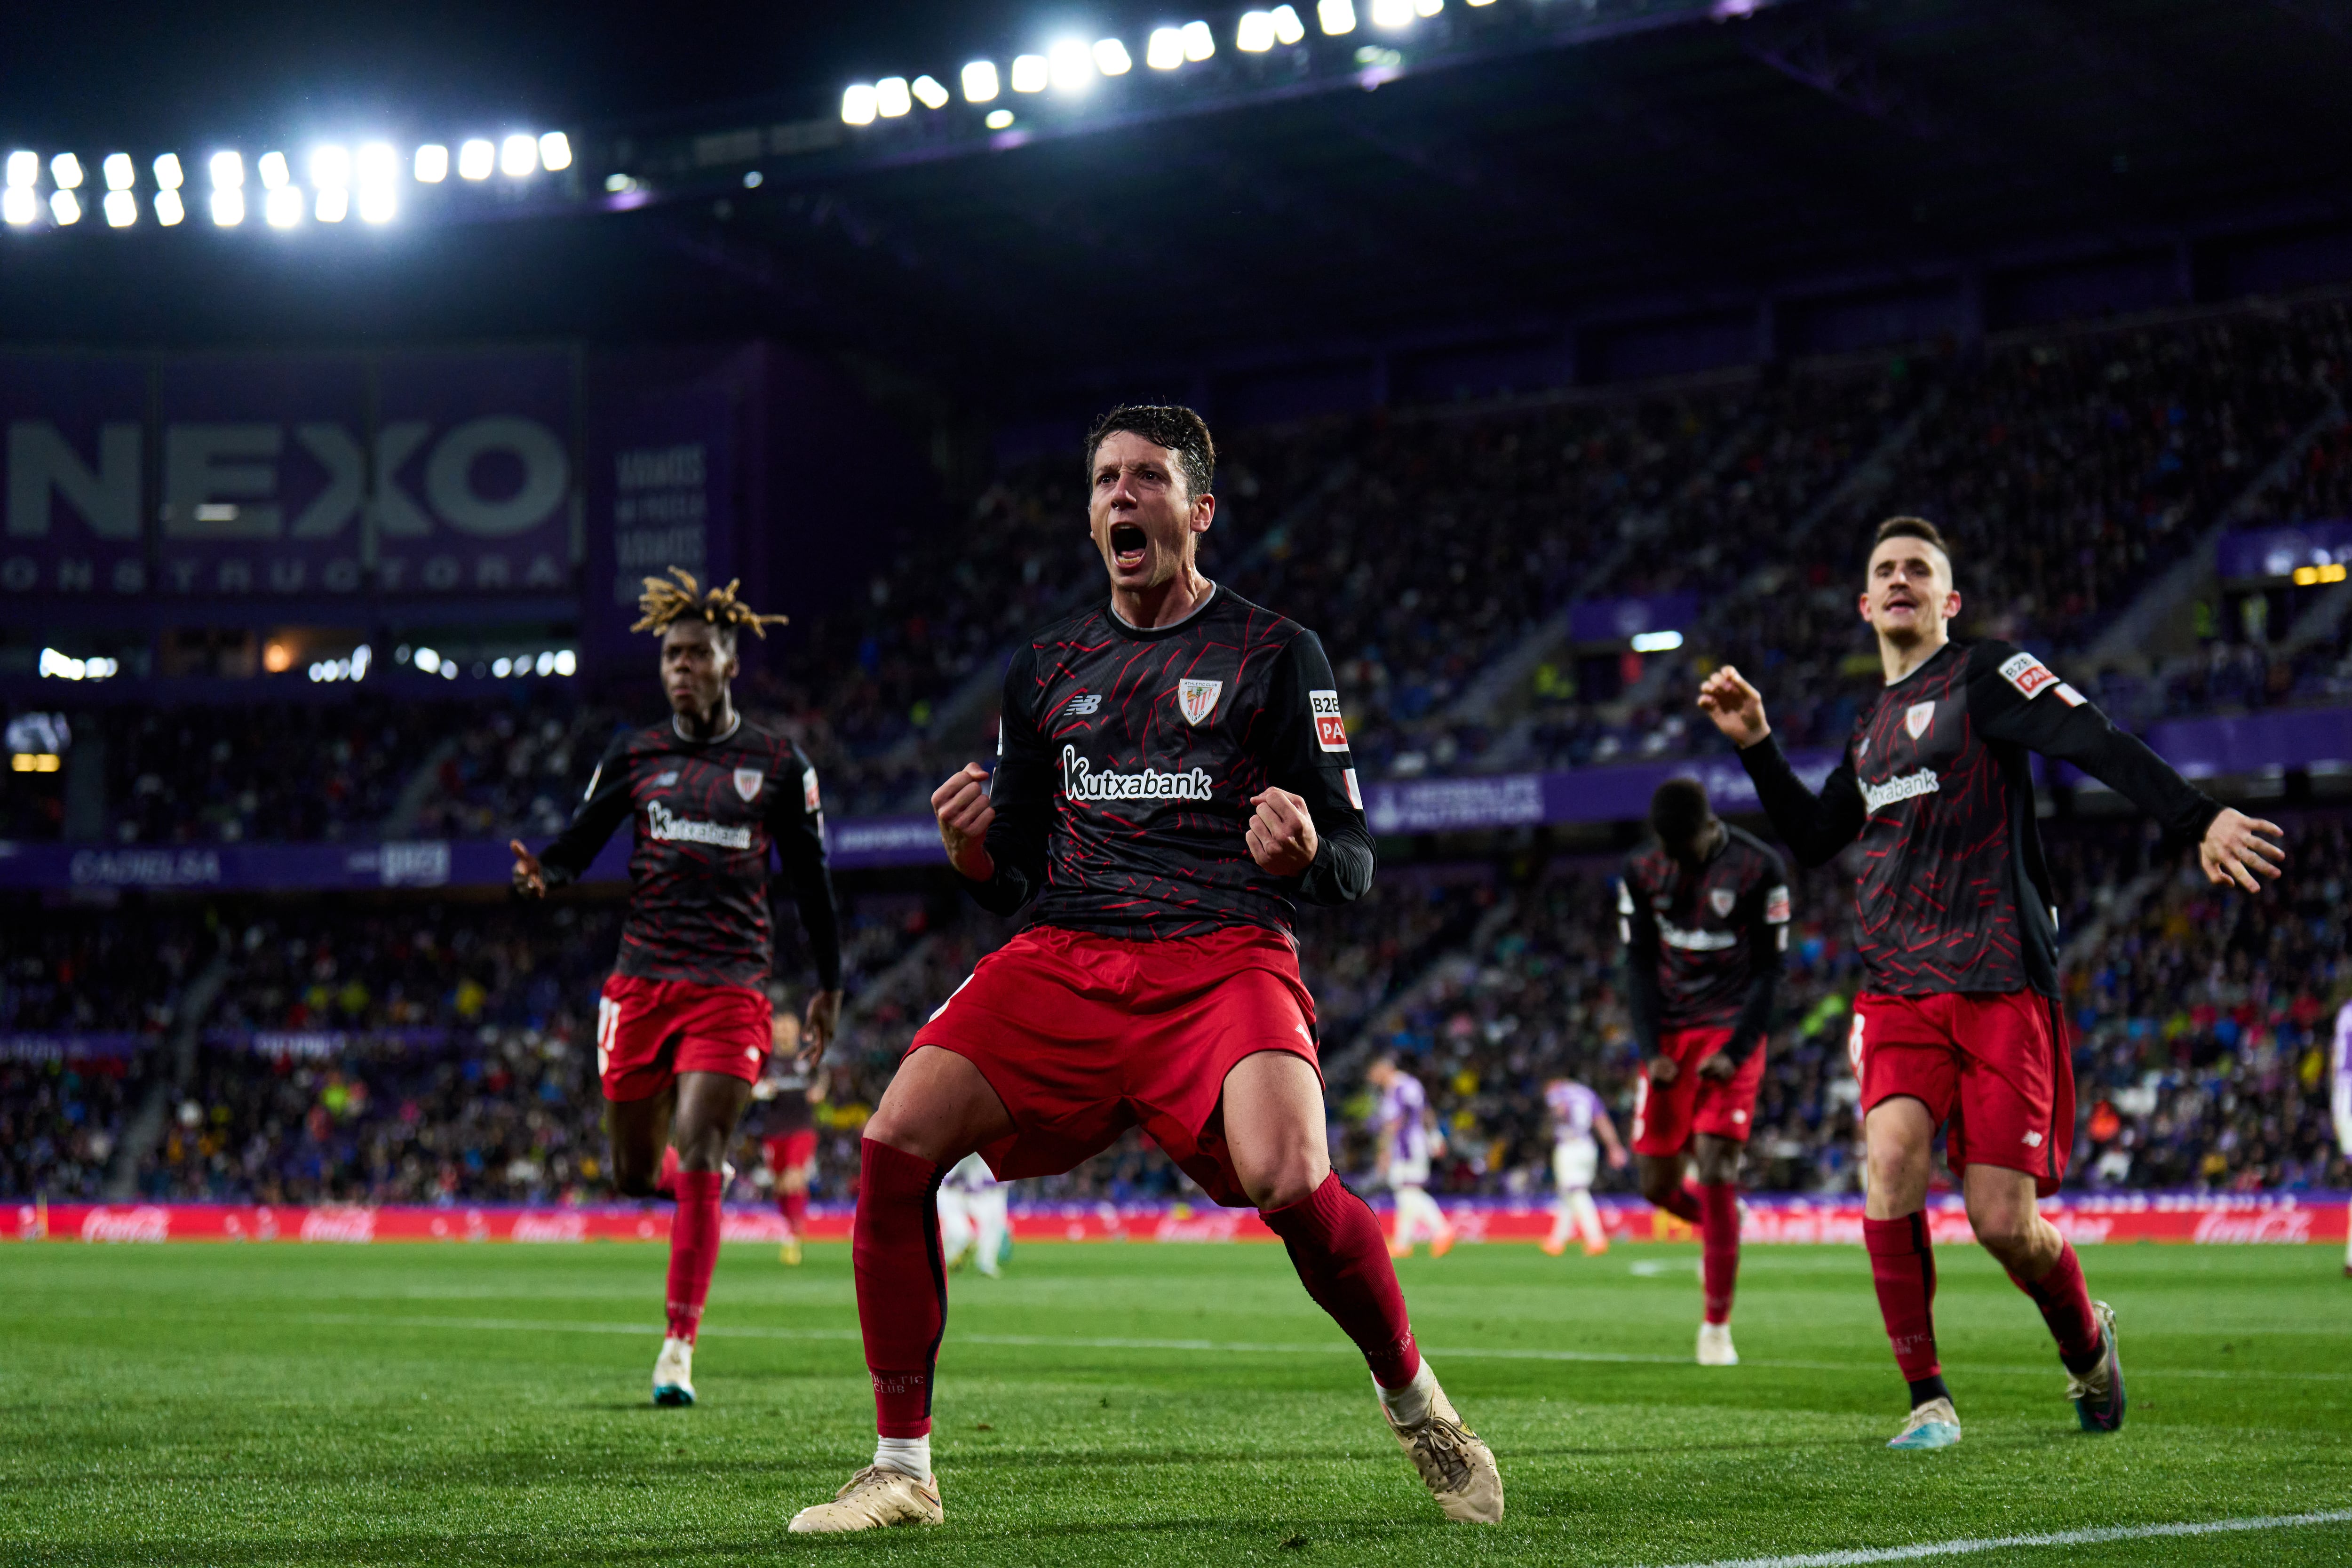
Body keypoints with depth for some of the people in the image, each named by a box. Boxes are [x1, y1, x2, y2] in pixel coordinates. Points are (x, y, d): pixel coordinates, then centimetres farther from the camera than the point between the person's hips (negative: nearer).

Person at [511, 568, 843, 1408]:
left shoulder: (776, 763, 5)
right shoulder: (634, 756, 9)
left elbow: (810, 877, 12)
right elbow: (578, 843, 7)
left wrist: (829, 983, 14)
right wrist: (544, 870, -18)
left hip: (732, 987, -2)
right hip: (642, 983, 2)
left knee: (696, 1160, -15)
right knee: (635, 1173, 6)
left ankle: (679, 1346, -10)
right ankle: (698, 1178, 43)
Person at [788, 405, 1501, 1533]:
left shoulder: (1275, 654, 7)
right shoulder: (1045, 668, 19)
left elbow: (1354, 865, 4)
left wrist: (1303, 855, -20)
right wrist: (971, 851, -3)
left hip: (1225, 961, -4)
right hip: (1065, 962, 4)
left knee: (1292, 1186, -30)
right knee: (896, 1143, -18)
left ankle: (1416, 1405, -1)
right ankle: (901, 1469, -6)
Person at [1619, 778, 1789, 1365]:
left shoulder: (1758, 869, -9)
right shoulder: (1641, 871, 2)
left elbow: (1767, 969, -4)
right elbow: (1639, 965, 6)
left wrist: (1734, 1052, -13)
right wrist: (1652, 1050, -6)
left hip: (1731, 1032, -4)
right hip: (1668, 1035, 4)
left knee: (1716, 1172, -14)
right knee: (1658, 1183, 0)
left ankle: (1716, 1325, -6)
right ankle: (1716, 1227, 35)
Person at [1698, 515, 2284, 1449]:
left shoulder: (1985, 677, -1)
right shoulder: (1873, 723, 21)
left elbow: (2099, 745, -15)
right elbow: (1815, 838, 32)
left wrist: (2200, 820, -29)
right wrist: (1755, 744, 21)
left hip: (2000, 986, -5)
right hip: (1897, 987, 5)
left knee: (2002, 1222, -7)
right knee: (1892, 1158, -21)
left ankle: (2088, 1346, 26)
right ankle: (1927, 1400, -9)